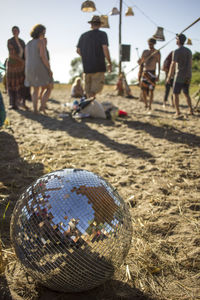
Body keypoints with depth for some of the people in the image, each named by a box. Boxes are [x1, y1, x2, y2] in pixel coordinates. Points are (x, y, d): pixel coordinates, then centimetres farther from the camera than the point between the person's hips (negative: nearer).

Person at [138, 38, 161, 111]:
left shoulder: (157, 52, 4)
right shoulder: (145, 52, 14)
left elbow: (159, 64, 1)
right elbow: (141, 63, 15)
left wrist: (158, 75, -8)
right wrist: (139, 74, 9)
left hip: (152, 73, -3)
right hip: (144, 72, 3)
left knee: (151, 90, -6)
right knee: (143, 90, 0)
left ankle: (150, 105, 2)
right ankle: (145, 104, 15)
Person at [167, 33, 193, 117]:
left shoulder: (176, 51, -12)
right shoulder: (189, 51, 12)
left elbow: (172, 65, -15)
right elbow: (190, 64, 16)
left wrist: (169, 77, -9)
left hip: (179, 76, -7)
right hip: (188, 76, 7)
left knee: (175, 94, 1)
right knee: (186, 93, 17)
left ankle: (177, 112, -5)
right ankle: (190, 110, 13)